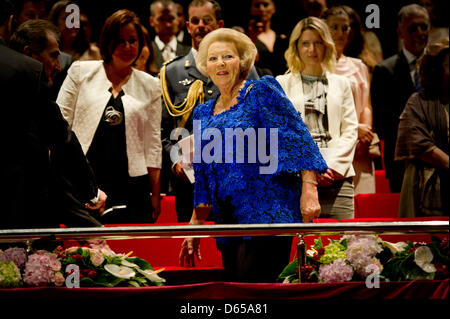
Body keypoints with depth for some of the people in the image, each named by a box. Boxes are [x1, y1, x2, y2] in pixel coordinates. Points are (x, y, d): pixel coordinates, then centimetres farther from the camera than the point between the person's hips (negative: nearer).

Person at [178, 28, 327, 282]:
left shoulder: (262, 92, 0)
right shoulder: (204, 113, 18)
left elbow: (297, 137, -8)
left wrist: (309, 189, -19)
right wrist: (195, 226, 21)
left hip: (266, 212, -7)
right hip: (228, 220, 7)